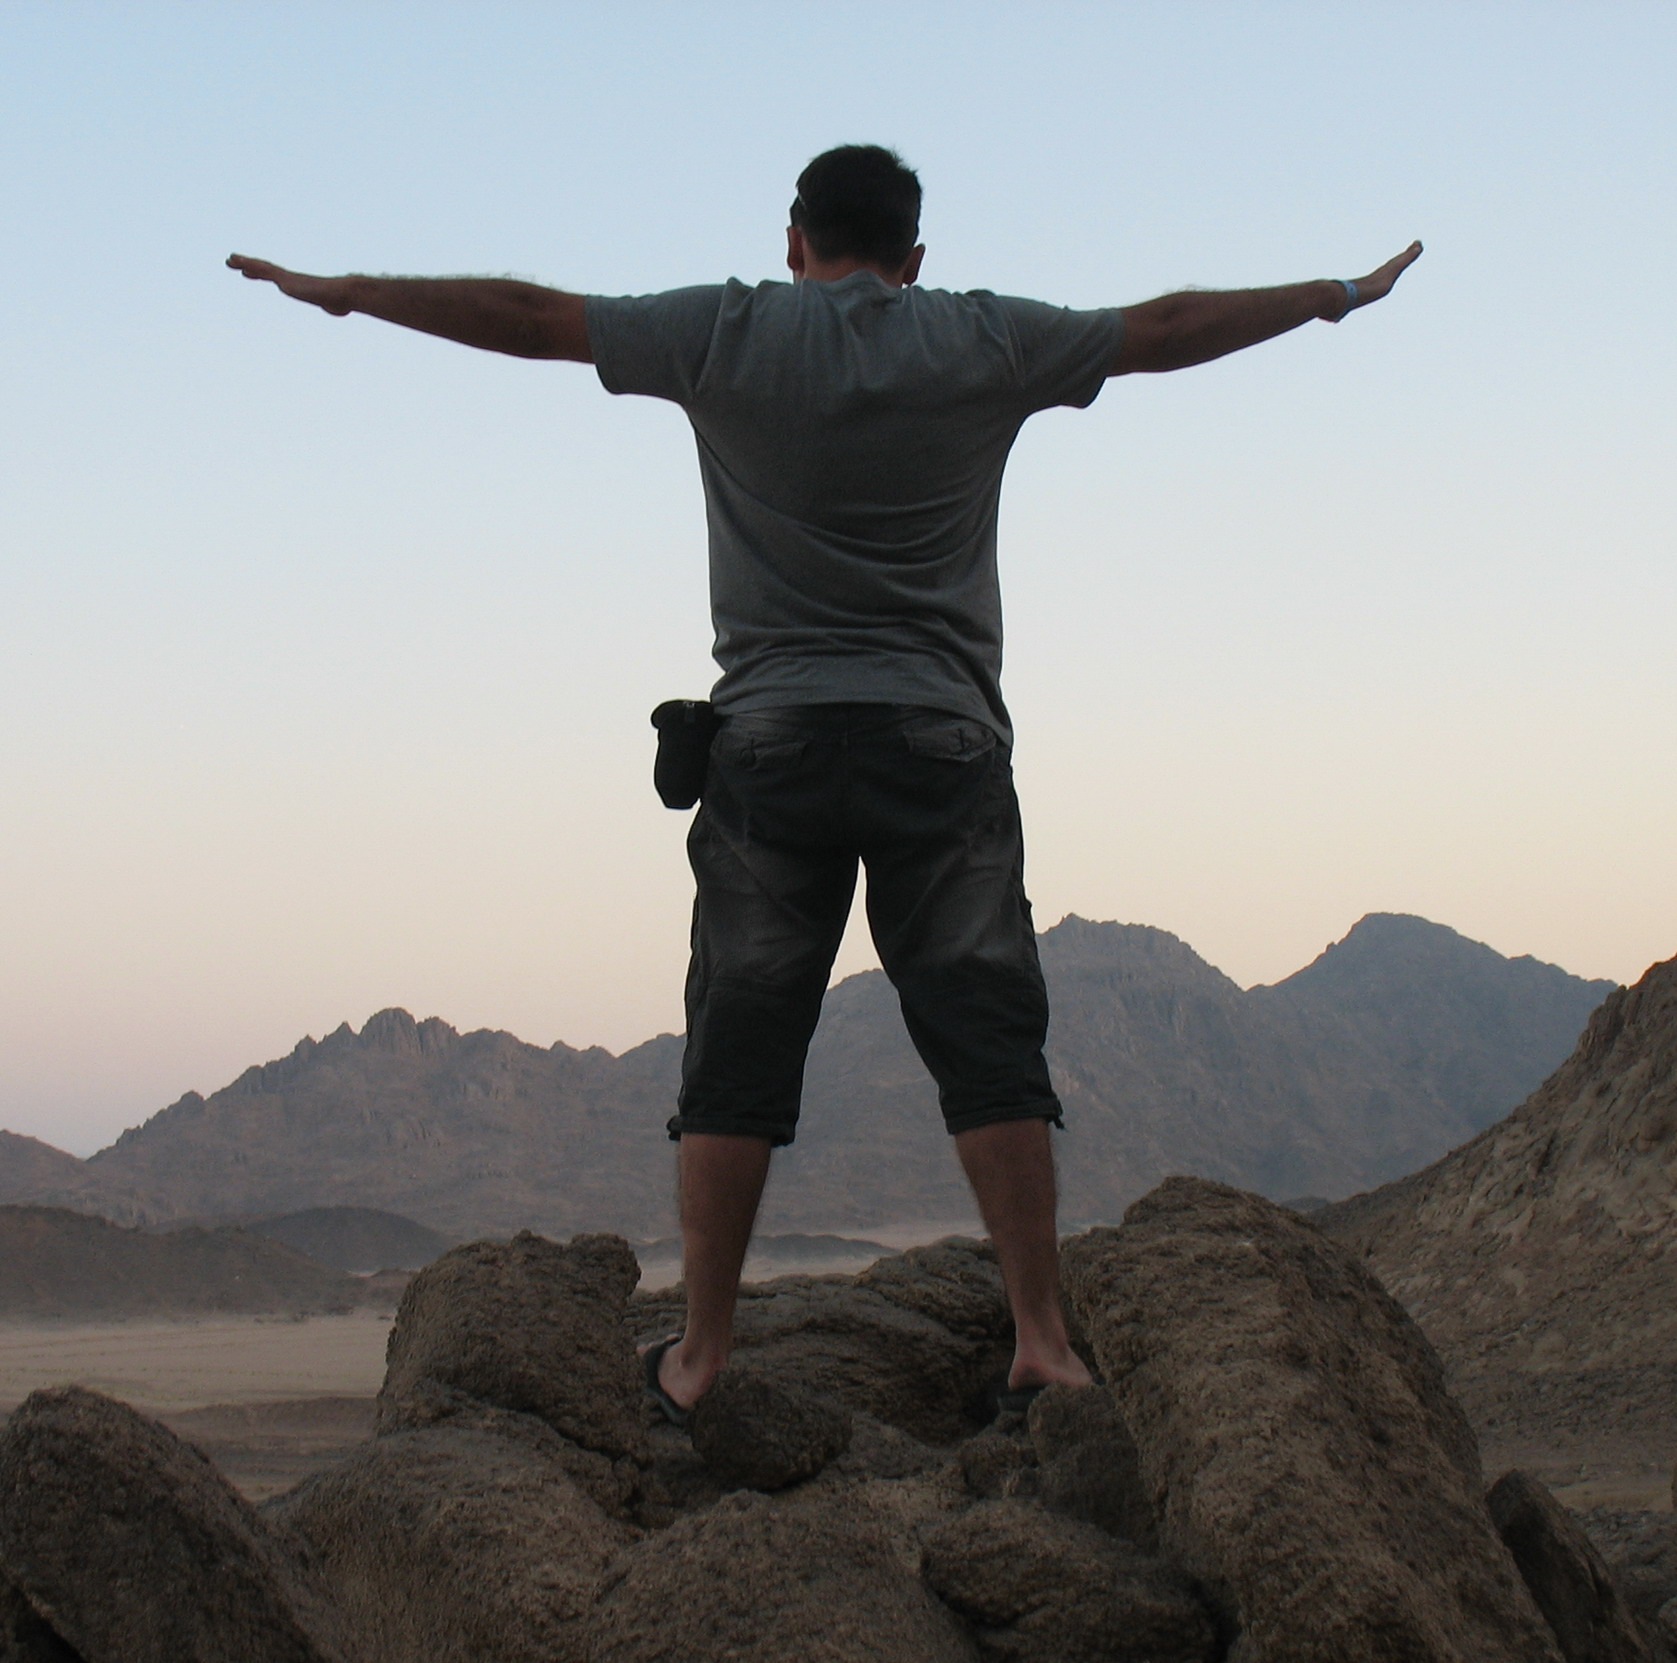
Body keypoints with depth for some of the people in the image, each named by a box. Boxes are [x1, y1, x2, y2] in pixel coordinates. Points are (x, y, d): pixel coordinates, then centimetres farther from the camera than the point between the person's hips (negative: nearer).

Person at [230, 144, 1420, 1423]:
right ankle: (1041, 1337, -3)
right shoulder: (985, 344, 6)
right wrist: (1338, 298, 29)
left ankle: (702, 1352, 8)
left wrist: (343, 295, 17)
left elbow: (528, 317, 7)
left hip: (774, 740, 0)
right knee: (987, 1044, 0)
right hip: (942, 742, 0)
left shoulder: (726, 336, 4)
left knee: (739, 1053, 5)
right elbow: (1165, 330, 15)